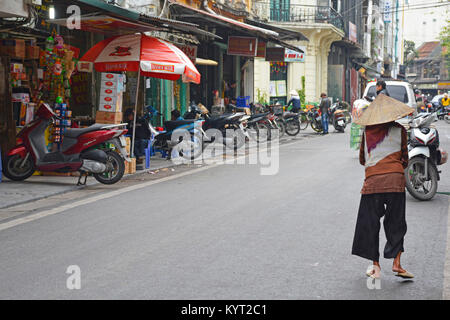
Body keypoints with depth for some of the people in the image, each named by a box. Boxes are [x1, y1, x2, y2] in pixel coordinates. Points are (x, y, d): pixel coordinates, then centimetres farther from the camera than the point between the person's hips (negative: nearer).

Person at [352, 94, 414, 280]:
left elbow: (361, 159, 14)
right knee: (396, 223, 9)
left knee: (370, 223, 9)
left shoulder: (367, 131, 7)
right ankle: (396, 263, 1)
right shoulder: (399, 130, 5)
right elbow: (405, 160, 8)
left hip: (372, 181, 1)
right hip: (396, 180, 0)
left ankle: (375, 266, 11)